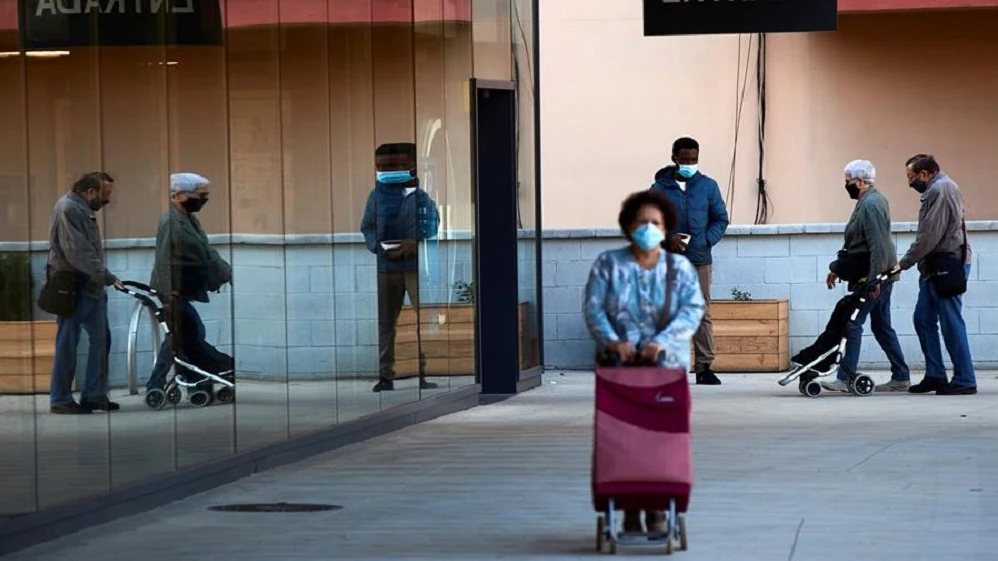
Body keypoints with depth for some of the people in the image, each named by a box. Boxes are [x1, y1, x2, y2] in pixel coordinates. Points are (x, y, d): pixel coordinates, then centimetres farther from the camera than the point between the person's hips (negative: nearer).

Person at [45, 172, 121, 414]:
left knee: (100, 338, 10)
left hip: (89, 286, 10)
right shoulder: (68, 209, -15)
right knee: (68, 341, -4)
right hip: (72, 286, -10)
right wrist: (107, 277, -19)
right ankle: (60, 400, 2)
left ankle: (95, 395, 16)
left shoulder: (84, 210, 17)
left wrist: (106, 278, 5)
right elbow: (77, 252, -21)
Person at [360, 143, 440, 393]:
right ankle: (385, 375, 10)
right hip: (386, 266, 3)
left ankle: (424, 372, -1)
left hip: (416, 265, -3)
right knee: (385, 322, 5)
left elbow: (434, 229, -2)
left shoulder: (422, 196, -1)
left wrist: (414, 246, -16)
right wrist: (379, 247, -9)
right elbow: (367, 227, 10)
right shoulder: (377, 196, 7)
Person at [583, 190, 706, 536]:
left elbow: (692, 310, -5)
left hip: (666, 364, 0)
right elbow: (593, 307, -1)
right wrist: (611, 341, -19)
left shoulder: (681, 268, 8)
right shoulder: (608, 264, 8)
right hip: (618, 364, 0)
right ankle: (629, 511, -3)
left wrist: (662, 342, -21)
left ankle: (658, 511, 0)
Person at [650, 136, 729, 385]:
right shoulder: (660, 188, 4)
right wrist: (667, 238, -13)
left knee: (702, 314, -1)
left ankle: (705, 367, 1)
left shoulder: (708, 186, 7)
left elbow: (721, 220, 9)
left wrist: (707, 240, -8)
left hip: (699, 260, 0)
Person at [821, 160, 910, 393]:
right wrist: (837, 269, 26)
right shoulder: (869, 201, 18)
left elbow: (878, 246, -23)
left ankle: (846, 378, -11)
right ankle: (900, 377, 15)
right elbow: (855, 243, 25)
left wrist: (873, 279, -25)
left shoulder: (871, 204, -16)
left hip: (873, 277, -11)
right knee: (882, 327, 12)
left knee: (853, 323, -9)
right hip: (877, 276, 11)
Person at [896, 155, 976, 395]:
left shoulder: (940, 190, -14)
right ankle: (935, 375, 14)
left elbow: (929, 235, -18)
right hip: (937, 267, 11)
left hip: (948, 265, -11)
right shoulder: (937, 188, 18)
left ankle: (964, 380, -3)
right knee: (923, 319, 11)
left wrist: (904, 263, -11)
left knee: (951, 323, -7)